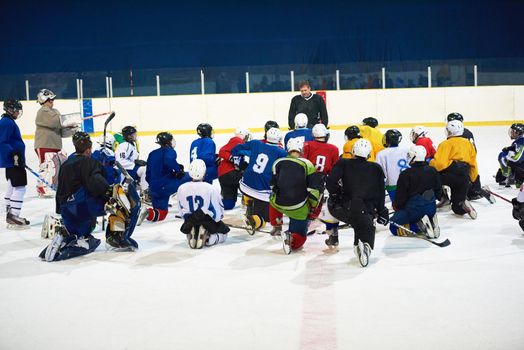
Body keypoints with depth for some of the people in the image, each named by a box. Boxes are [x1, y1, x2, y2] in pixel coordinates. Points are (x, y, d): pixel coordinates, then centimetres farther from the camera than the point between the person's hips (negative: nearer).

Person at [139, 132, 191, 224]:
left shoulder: (152, 154, 20)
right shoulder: (169, 151, -3)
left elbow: (148, 175, 21)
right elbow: (169, 160, -28)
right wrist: (178, 169, -14)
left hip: (154, 189, 8)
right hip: (166, 185, -8)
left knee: (161, 214, 20)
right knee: (188, 177, 6)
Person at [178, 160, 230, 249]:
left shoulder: (181, 189, -9)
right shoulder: (210, 188, -19)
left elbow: (182, 211, 3)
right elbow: (219, 210, -9)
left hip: (190, 222, 4)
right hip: (208, 221, -4)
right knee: (223, 232, 25)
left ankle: (191, 235, -1)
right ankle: (208, 239, -8)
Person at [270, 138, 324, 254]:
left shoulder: (278, 163, 1)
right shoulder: (307, 164, -7)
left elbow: (272, 186, 8)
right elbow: (314, 188, -7)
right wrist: (313, 205, 8)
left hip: (278, 203, 3)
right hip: (299, 208, -3)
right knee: (300, 235, 11)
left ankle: (277, 226, 38)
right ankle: (292, 239, -20)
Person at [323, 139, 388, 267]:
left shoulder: (343, 164, 3)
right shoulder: (376, 169, 10)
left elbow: (330, 183, -8)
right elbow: (380, 194, 10)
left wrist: (336, 195, 10)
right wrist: (381, 212, 20)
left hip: (345, 209, 0)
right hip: (366, 213, 0)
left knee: (331, 205, 31)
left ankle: (333, 237, 33)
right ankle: (365, 245, -22)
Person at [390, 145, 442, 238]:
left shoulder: (406, 174, -13)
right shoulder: (432, 171, 3)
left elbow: (401, 196, -9)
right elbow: (438, 191, 12)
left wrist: (396, 206, 11)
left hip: (414, 208, -6)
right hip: (431, 208, 6)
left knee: (394, 227, 5)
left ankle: (420, 225, -14)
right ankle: (430, 223, 1)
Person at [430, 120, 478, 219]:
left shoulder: (446, 144, 2)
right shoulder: (468, 144, 22)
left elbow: (440, 163, -12)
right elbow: (473, 164, 22)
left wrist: (431, 164, 7)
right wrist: (472, 179, 33)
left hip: (450, 174, -6)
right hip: (464, 177, 6)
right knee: (458, 208, 16)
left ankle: (444, 196, 1)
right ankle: (463, 203, -19)